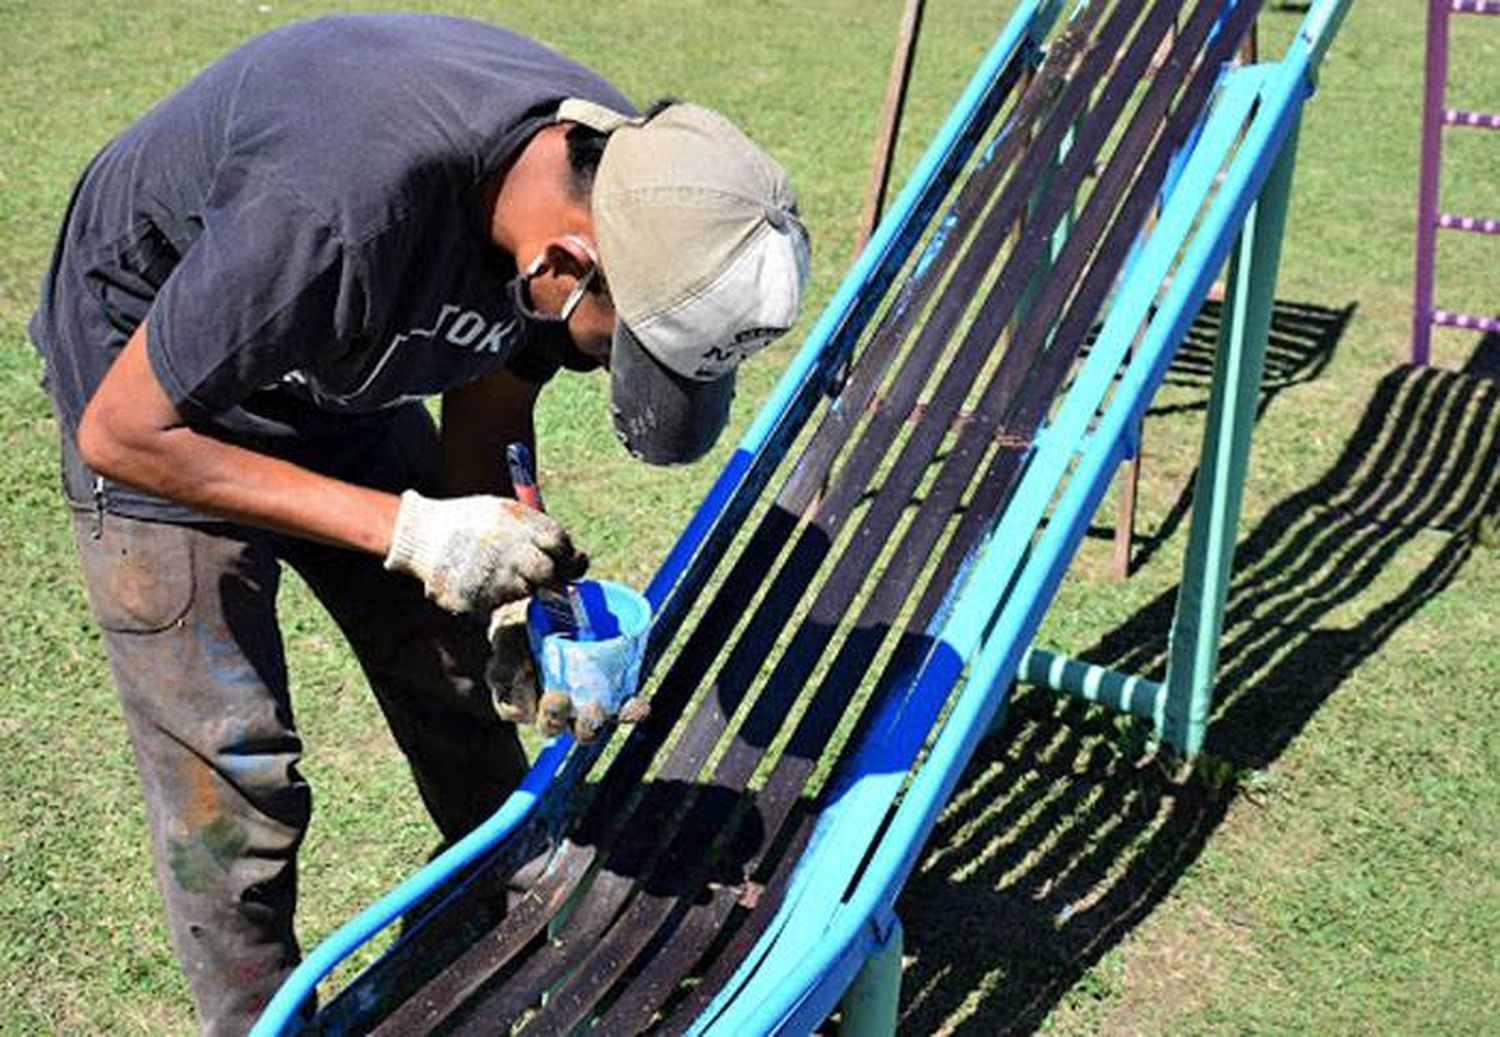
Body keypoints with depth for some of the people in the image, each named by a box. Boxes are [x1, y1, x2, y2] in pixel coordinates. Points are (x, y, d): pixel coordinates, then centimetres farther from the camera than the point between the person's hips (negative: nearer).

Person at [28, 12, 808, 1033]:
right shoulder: (341, 210, -43)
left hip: (350, 379, 6)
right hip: (162, 401, -5)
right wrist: (406, 528, -34)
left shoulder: (623, 179, -21)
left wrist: (541, 589, -21)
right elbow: (123, 434, -29)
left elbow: (487, 421, -6)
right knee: (232, 762, -6)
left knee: (458, 689, 11)